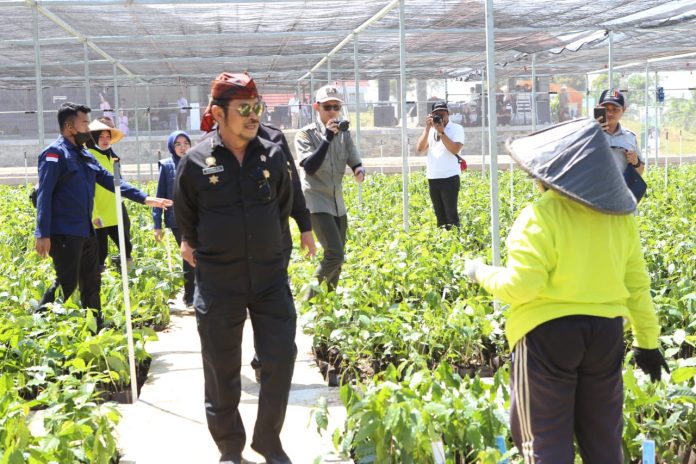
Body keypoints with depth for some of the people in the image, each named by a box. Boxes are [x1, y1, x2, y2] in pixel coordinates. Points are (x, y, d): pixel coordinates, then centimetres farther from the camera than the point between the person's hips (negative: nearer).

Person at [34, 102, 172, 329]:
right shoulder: (55, 154, -12)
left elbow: (110, 180, 15)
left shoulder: (85, 155, 15)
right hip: (64, 233, -9)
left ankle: (96, 327, 22)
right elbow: (44, 196, -17)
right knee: (66, 283, -7)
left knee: (91, 281, 13)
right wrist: (43, 234, -23)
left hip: (85, 231, 9)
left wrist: (144, 198, 8)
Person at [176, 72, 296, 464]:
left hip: (270, 277, 2)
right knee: (222, 370, 8)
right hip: (218, 283, -2)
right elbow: (185, 216, 8)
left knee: (281, 359, 2)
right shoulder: (196, 161, -8)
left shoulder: (273, 155, -1)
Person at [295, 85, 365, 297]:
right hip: (317, 201, -6)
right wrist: (327, 138, -25)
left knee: (338, 258, 9)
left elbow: (356, 162, 2)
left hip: (337, 202, 6)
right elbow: (310, 167, -20)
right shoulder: (306, 134, -8)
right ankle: (311, 300, -1)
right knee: (334, 254, -17)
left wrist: (360, 171, -23)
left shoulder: (344, 134, 6)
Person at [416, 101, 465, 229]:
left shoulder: (456, 128, 0)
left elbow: (455, 149, -15)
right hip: (432, 178, 5)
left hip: (450, 178, -5)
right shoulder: (430, 130, 13)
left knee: (451, 214, -7)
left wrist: (441, 132, -13)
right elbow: (420, 148, 2)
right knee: (439, 214, 9)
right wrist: (427, 128, -4)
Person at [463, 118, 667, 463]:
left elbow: (520, 286, -18)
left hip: (549, 333, -6)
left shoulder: (541, 216, -14)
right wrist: (648, 341, 18)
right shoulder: (620, 215, 5)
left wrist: (480, 272, 0)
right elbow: (637, 285, 10)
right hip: (606, 332, 6)